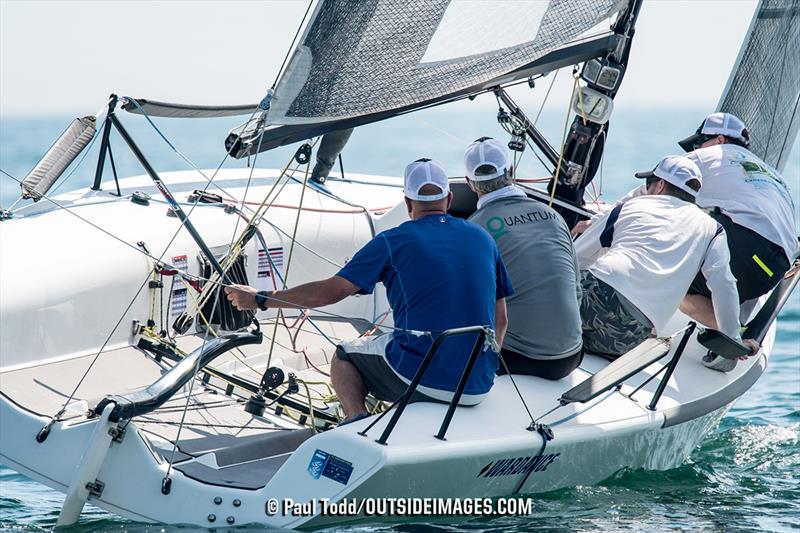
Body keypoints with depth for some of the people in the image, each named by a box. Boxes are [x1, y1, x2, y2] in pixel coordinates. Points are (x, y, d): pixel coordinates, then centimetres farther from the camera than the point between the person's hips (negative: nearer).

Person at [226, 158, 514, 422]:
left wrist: (260, 299, 10)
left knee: (344, 356, 23)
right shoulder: (483, 239, 11)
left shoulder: (394, 241, -1)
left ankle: (357, 418, -4)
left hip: (420, 377, -4)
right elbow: (500, 320, 15)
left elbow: (329, 291, -1)